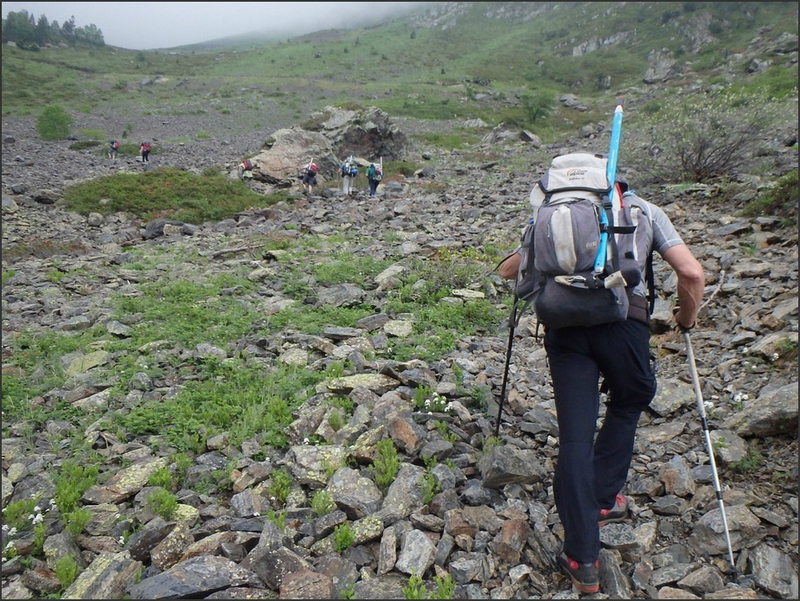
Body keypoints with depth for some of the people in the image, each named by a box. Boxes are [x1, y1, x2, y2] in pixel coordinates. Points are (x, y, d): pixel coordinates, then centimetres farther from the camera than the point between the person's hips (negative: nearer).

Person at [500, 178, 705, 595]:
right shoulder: (645, 211, 19)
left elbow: (509, 270, 23)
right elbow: (692, 273, 7)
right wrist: (687, 318, 25)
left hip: (564, 323, 1)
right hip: (623, 320, -1)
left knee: (575, 436, 3)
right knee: (628, 404, 27)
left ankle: (582, 560, 4)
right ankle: (602, 501, 31)